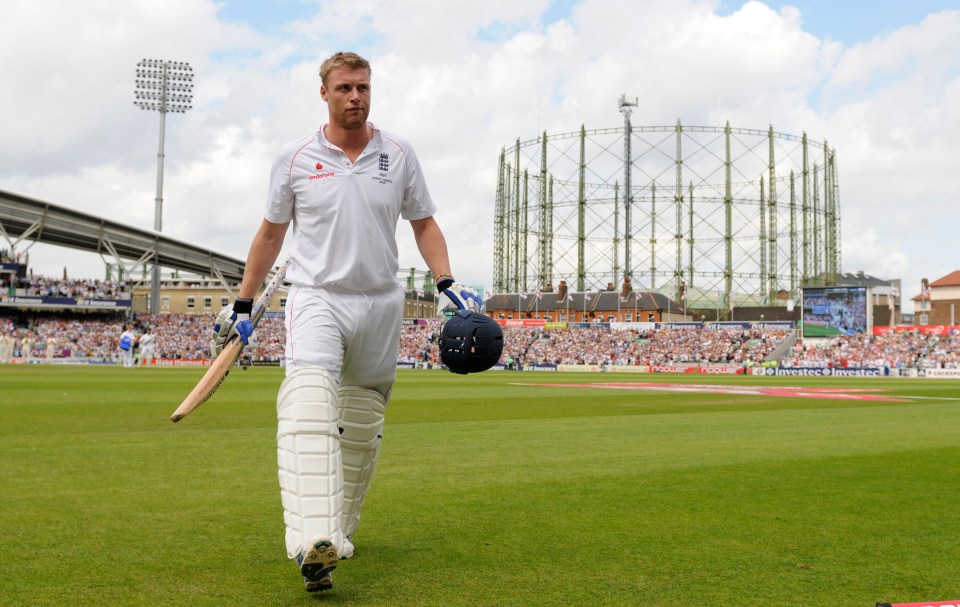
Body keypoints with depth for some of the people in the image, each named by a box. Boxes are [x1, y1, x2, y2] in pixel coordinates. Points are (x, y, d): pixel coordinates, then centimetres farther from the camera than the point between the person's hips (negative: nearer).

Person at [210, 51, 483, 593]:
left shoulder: (399, 153, 6)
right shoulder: (295, 158, 2)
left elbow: (424, 223, 12)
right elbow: (271, 233, 12)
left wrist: (448, 284, -3)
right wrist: (243, 305, 12)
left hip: (381, 304, 3)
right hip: (316, 298, -2)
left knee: (362, 431, 8)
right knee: (309, 404, -26)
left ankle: (339, 530, 27)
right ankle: (314, 545, -37)